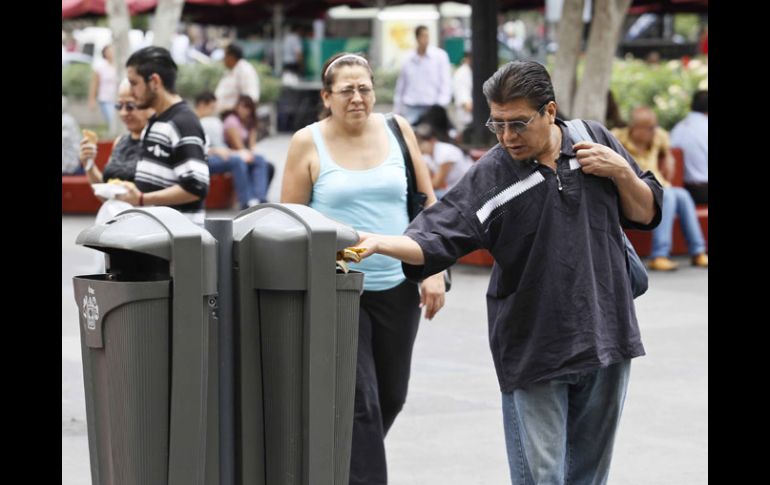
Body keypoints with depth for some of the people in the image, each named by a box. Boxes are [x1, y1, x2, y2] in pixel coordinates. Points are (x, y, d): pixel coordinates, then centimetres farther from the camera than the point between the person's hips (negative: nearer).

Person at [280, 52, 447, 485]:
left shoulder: (397, 130, 5)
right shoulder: (308, 143, -3)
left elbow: (427, 204, 8)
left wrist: (434, 270, 0)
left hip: (397, 288, 4)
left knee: (391, 397, 13)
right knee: (360, 402, -9)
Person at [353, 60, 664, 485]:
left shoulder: (595, 141, 3)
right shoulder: (490, 175, -8)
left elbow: (647, 214, 12)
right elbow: (433, 240, -17)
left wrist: (623, 173, -7)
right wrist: (378, 243, -34)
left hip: (605, 336, 3)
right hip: (533, 350, -3)